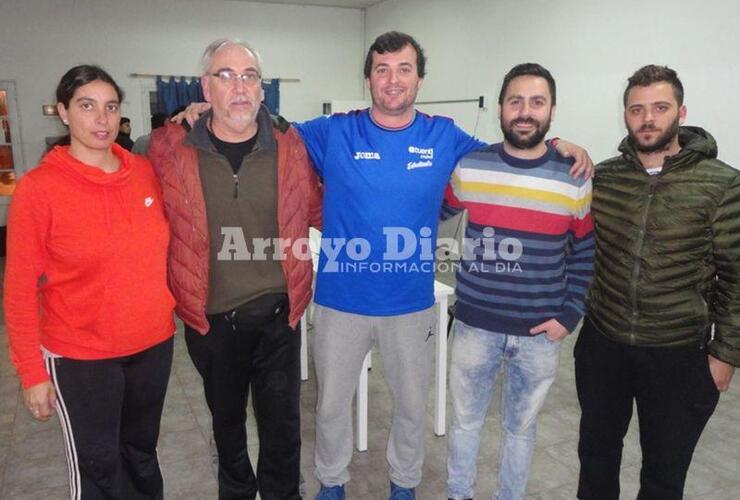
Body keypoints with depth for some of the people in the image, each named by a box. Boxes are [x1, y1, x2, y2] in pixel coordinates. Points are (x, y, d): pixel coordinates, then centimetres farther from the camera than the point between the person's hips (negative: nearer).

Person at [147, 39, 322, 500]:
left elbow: (315, 206, 10)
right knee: (226, 417, 22)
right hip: (211, 318, 1)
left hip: (278, 313, 0)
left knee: (282, 421, 13)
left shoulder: (290, 144, -4)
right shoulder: (170, 149, -8)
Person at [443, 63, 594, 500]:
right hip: (475, 325, 1)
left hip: (541, 333, 0)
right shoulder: (468, 168, -4)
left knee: (522, 426, 18)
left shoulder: (575, 179, -5)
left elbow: (585, 254, 3)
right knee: (466, 419, 17)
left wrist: (569, 315, -3)